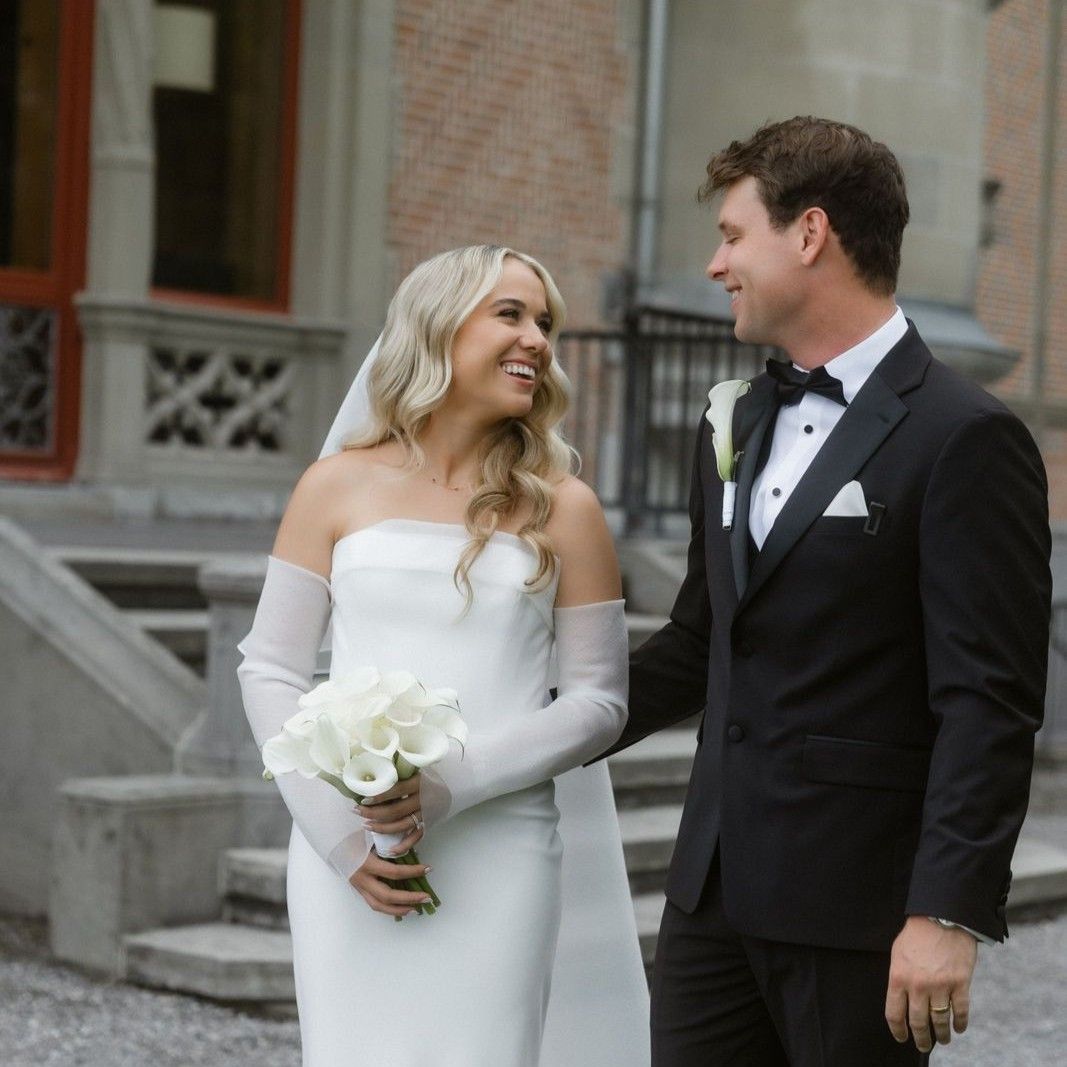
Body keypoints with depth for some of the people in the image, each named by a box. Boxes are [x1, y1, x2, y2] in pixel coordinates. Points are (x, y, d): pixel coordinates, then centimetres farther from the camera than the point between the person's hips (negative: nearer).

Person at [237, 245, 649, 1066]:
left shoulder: (562, 510, 3)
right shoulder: (338, 489, 5)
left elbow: (600, 700, 1)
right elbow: (271, 672, 6)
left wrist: (455, 784, -12)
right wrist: (338, 829, -6)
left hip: (498, 859, 0)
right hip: (349, 863, 1)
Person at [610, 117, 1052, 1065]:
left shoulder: (964, 437, -10)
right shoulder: (740, 426, 14)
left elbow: (989, 702, -14)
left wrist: (950, 913, -18)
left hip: (857, 909, -7)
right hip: (715, 890, 7)